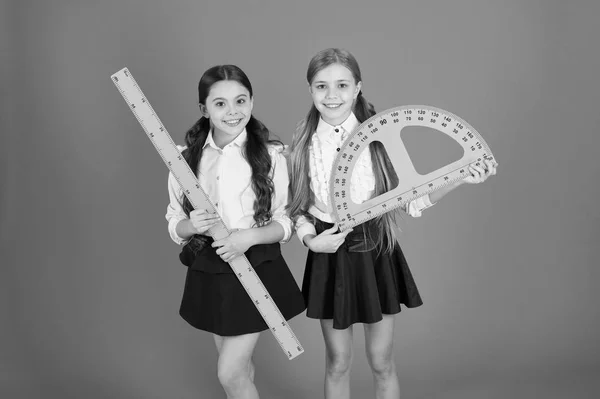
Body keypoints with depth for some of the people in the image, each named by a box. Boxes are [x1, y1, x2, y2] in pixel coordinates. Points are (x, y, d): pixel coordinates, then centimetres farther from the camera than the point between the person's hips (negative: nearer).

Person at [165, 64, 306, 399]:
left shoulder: (271, 155, -10)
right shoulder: (186, 158, -3)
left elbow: (285, 223, -6)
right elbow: (174, 224, 3)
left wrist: (249, 237, -24)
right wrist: (191, 226, -19)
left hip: (257, 270, -3)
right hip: (208, 272, 4)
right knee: (238, 365, 20)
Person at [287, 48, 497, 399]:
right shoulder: (304, 142, -4)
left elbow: (413, 200, -7)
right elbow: (298, 206, 6)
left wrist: (458, 180, -20)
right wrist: (309, 238, -12)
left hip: (376, 254, -1)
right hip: (329, 257, 2)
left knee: (381, 362, 14)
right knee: (338, 363, 16)